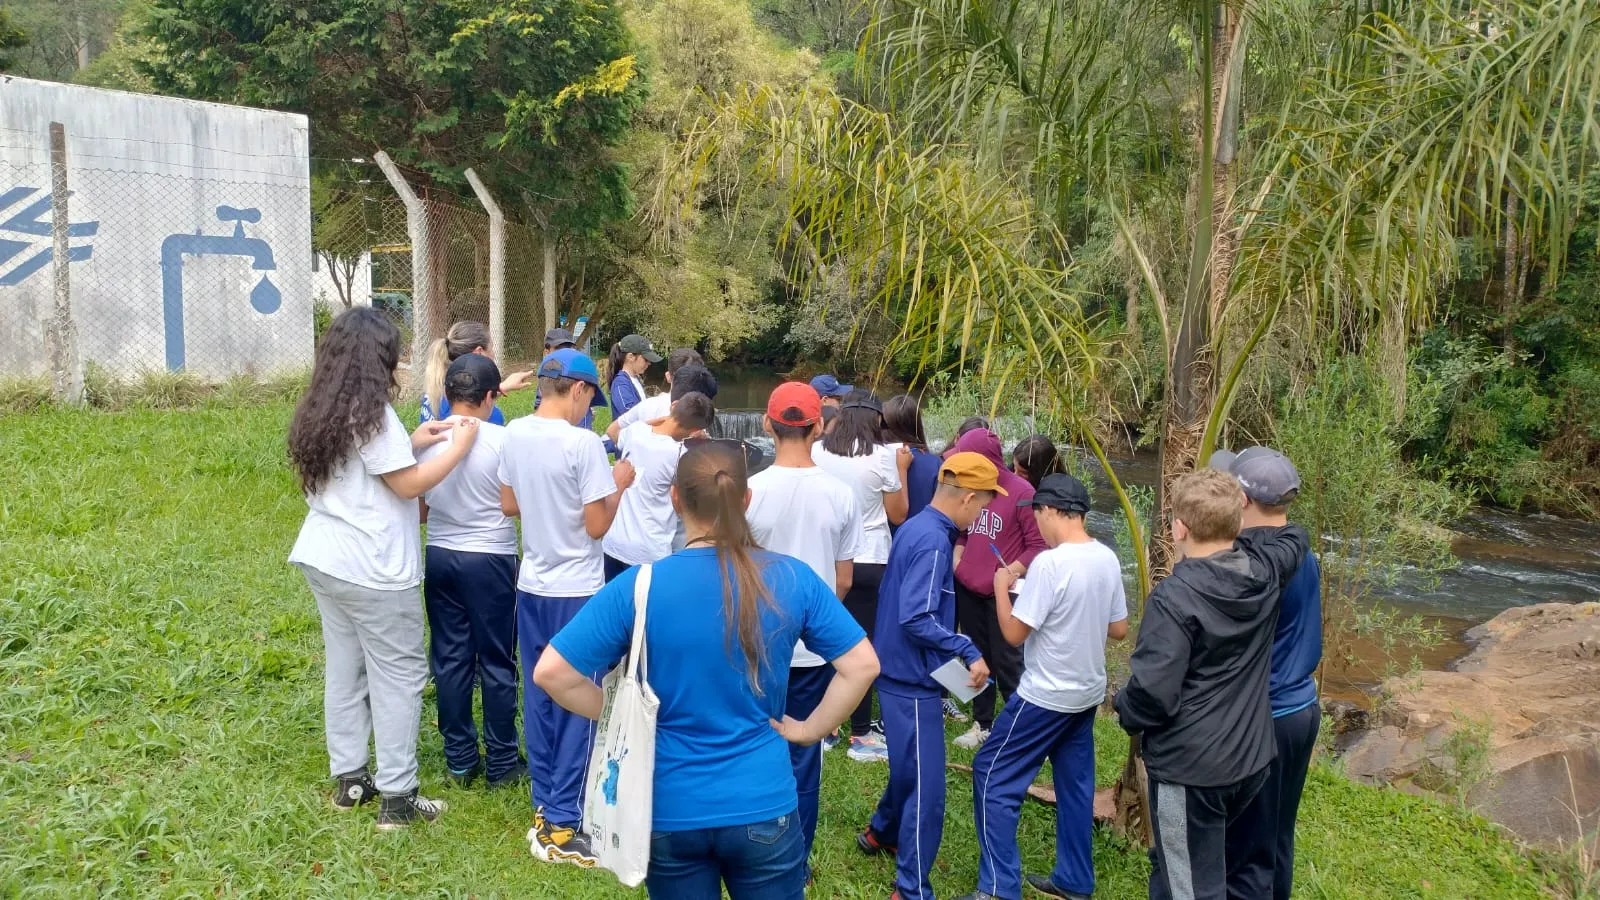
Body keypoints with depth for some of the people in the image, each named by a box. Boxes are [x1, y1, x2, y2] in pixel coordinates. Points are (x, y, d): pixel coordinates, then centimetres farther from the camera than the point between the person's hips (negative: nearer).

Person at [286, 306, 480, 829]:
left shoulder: (320, 411, 10)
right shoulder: (371, 412, -17)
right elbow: (408, 485, -14)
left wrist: (411, 443, 14)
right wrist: (458, 447, -6)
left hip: (325, 560, 9)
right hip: (372, 569, -9)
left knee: (344, 669, 15)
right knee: (398, 676, 0)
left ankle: (348, 779, 25)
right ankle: (396, 798, 5)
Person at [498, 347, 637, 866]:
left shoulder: (515, 433, 1)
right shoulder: (583, 443, -19)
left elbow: (509, 505, 11)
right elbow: (597, 526, -17)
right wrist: (619, 485, -3)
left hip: (532, 586, 7)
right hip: (577, 591, -7)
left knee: (539, 698, 16)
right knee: (577, 705, 3)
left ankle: (545, 807, 26)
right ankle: (560, 827, 8)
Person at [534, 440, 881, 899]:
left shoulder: (638, 586, -14)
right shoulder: (792, 578, -10)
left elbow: (551, 673, -14)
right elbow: (862, 665, -7)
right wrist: (810, 729, 3)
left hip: (670, 811, 0)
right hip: (763, 807, 0)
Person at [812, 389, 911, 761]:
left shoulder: (818, 451, -1)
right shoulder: (882, 456, -9)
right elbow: (897, 515, -1)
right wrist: (901, 469, 7)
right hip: (869, 562, -3)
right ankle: (861, 735, 9)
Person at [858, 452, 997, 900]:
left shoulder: (918, 527, 8)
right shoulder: (933, 541, -22)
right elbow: (916, 619, -28)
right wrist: (969, 653, -24)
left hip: (903, 672, 10)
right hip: (912, 679, -10)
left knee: (911, 770, 27)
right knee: (926, 787, -1)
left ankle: (881, 833, 46)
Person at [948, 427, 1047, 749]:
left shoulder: (1021, 492, -15)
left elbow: (1038, 546, -12)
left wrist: (1010, 574, -20)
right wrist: (957, 560, 4)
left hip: (1002, 593, -6)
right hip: (967, 589, 6)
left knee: (1007, 663, -1)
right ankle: (982, 723, 29)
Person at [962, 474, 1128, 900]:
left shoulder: (1050, 563, -23)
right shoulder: (1108, 559, 0)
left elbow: (1014, 633, -18)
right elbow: (1119, 629, 9)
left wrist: (1001, 587, -5)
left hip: (1047, 695, -8)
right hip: (1088, 691, 8)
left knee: (993, 777, 2)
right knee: (1075, 782, 18)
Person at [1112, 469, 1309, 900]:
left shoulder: (1174, 597, -24)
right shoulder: (1265, 569, -2)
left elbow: (1153, 691, -25)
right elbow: (1295, 535, 22)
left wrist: (1125, 711, -5)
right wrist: (1234, 528, 16)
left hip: (1189, 767, -7)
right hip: (1250, 757, 8)